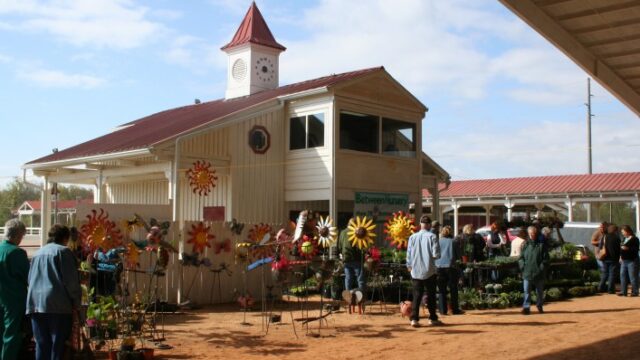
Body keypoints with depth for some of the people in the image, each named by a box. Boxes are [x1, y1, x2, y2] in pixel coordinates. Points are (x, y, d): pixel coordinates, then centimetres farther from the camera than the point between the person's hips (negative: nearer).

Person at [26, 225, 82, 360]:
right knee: (58, 344, -2)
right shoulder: (63, 251, -2)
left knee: (41, 344, 8)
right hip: (57, 303, -6)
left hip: (35, 303, 6)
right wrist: (76, 301, 1)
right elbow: (71, 280, -7)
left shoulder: (38, 253, 19)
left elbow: (30, 279, 23)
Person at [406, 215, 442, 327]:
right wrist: (435, 256, 10)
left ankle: (414, 319, -5)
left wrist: (409, 266, 17)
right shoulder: (431, 236, -8)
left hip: (416, 271, 2)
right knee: (431, 295, 10)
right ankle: (433, 318, 17)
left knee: (417, 295, 4)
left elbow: (409, 255, 4)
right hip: (429, 271, -2)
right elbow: (436, 254, -12)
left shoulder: (412, 237, 1)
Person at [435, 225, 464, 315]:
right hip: (451, 266, -1)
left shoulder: (438, 241, 5)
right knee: (453, 289, 8)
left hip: (439, 267, 1)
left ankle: (443, 310, 4)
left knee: (441, 289, 7)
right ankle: (455, 309, 10)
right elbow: (458, 256, 5)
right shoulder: (454, 242, 2)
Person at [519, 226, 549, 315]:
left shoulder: (541, 245, -2)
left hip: (539, 273, -1)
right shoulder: (526, 245, 7)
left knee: (540, 291, 13)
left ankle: (539, 306, 30)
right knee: (527, 291, -4)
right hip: (527, 273, 1)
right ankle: (526, 307, -3)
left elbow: (545, 258, -3)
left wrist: (542, 268, -12)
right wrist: (523, 266, -4)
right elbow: (521, 257, 11)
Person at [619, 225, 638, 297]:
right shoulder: (624, 239, 15)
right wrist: (621, 256, 15)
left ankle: (634, 292, 2)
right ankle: (623, 291, 12)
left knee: (633, 277, -4)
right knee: (623, 276, 7)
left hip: (632, 261, -8)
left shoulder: (634, 239, -8)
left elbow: (636, 249, -16)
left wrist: (628, 248, -24)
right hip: (624, 261, 8)